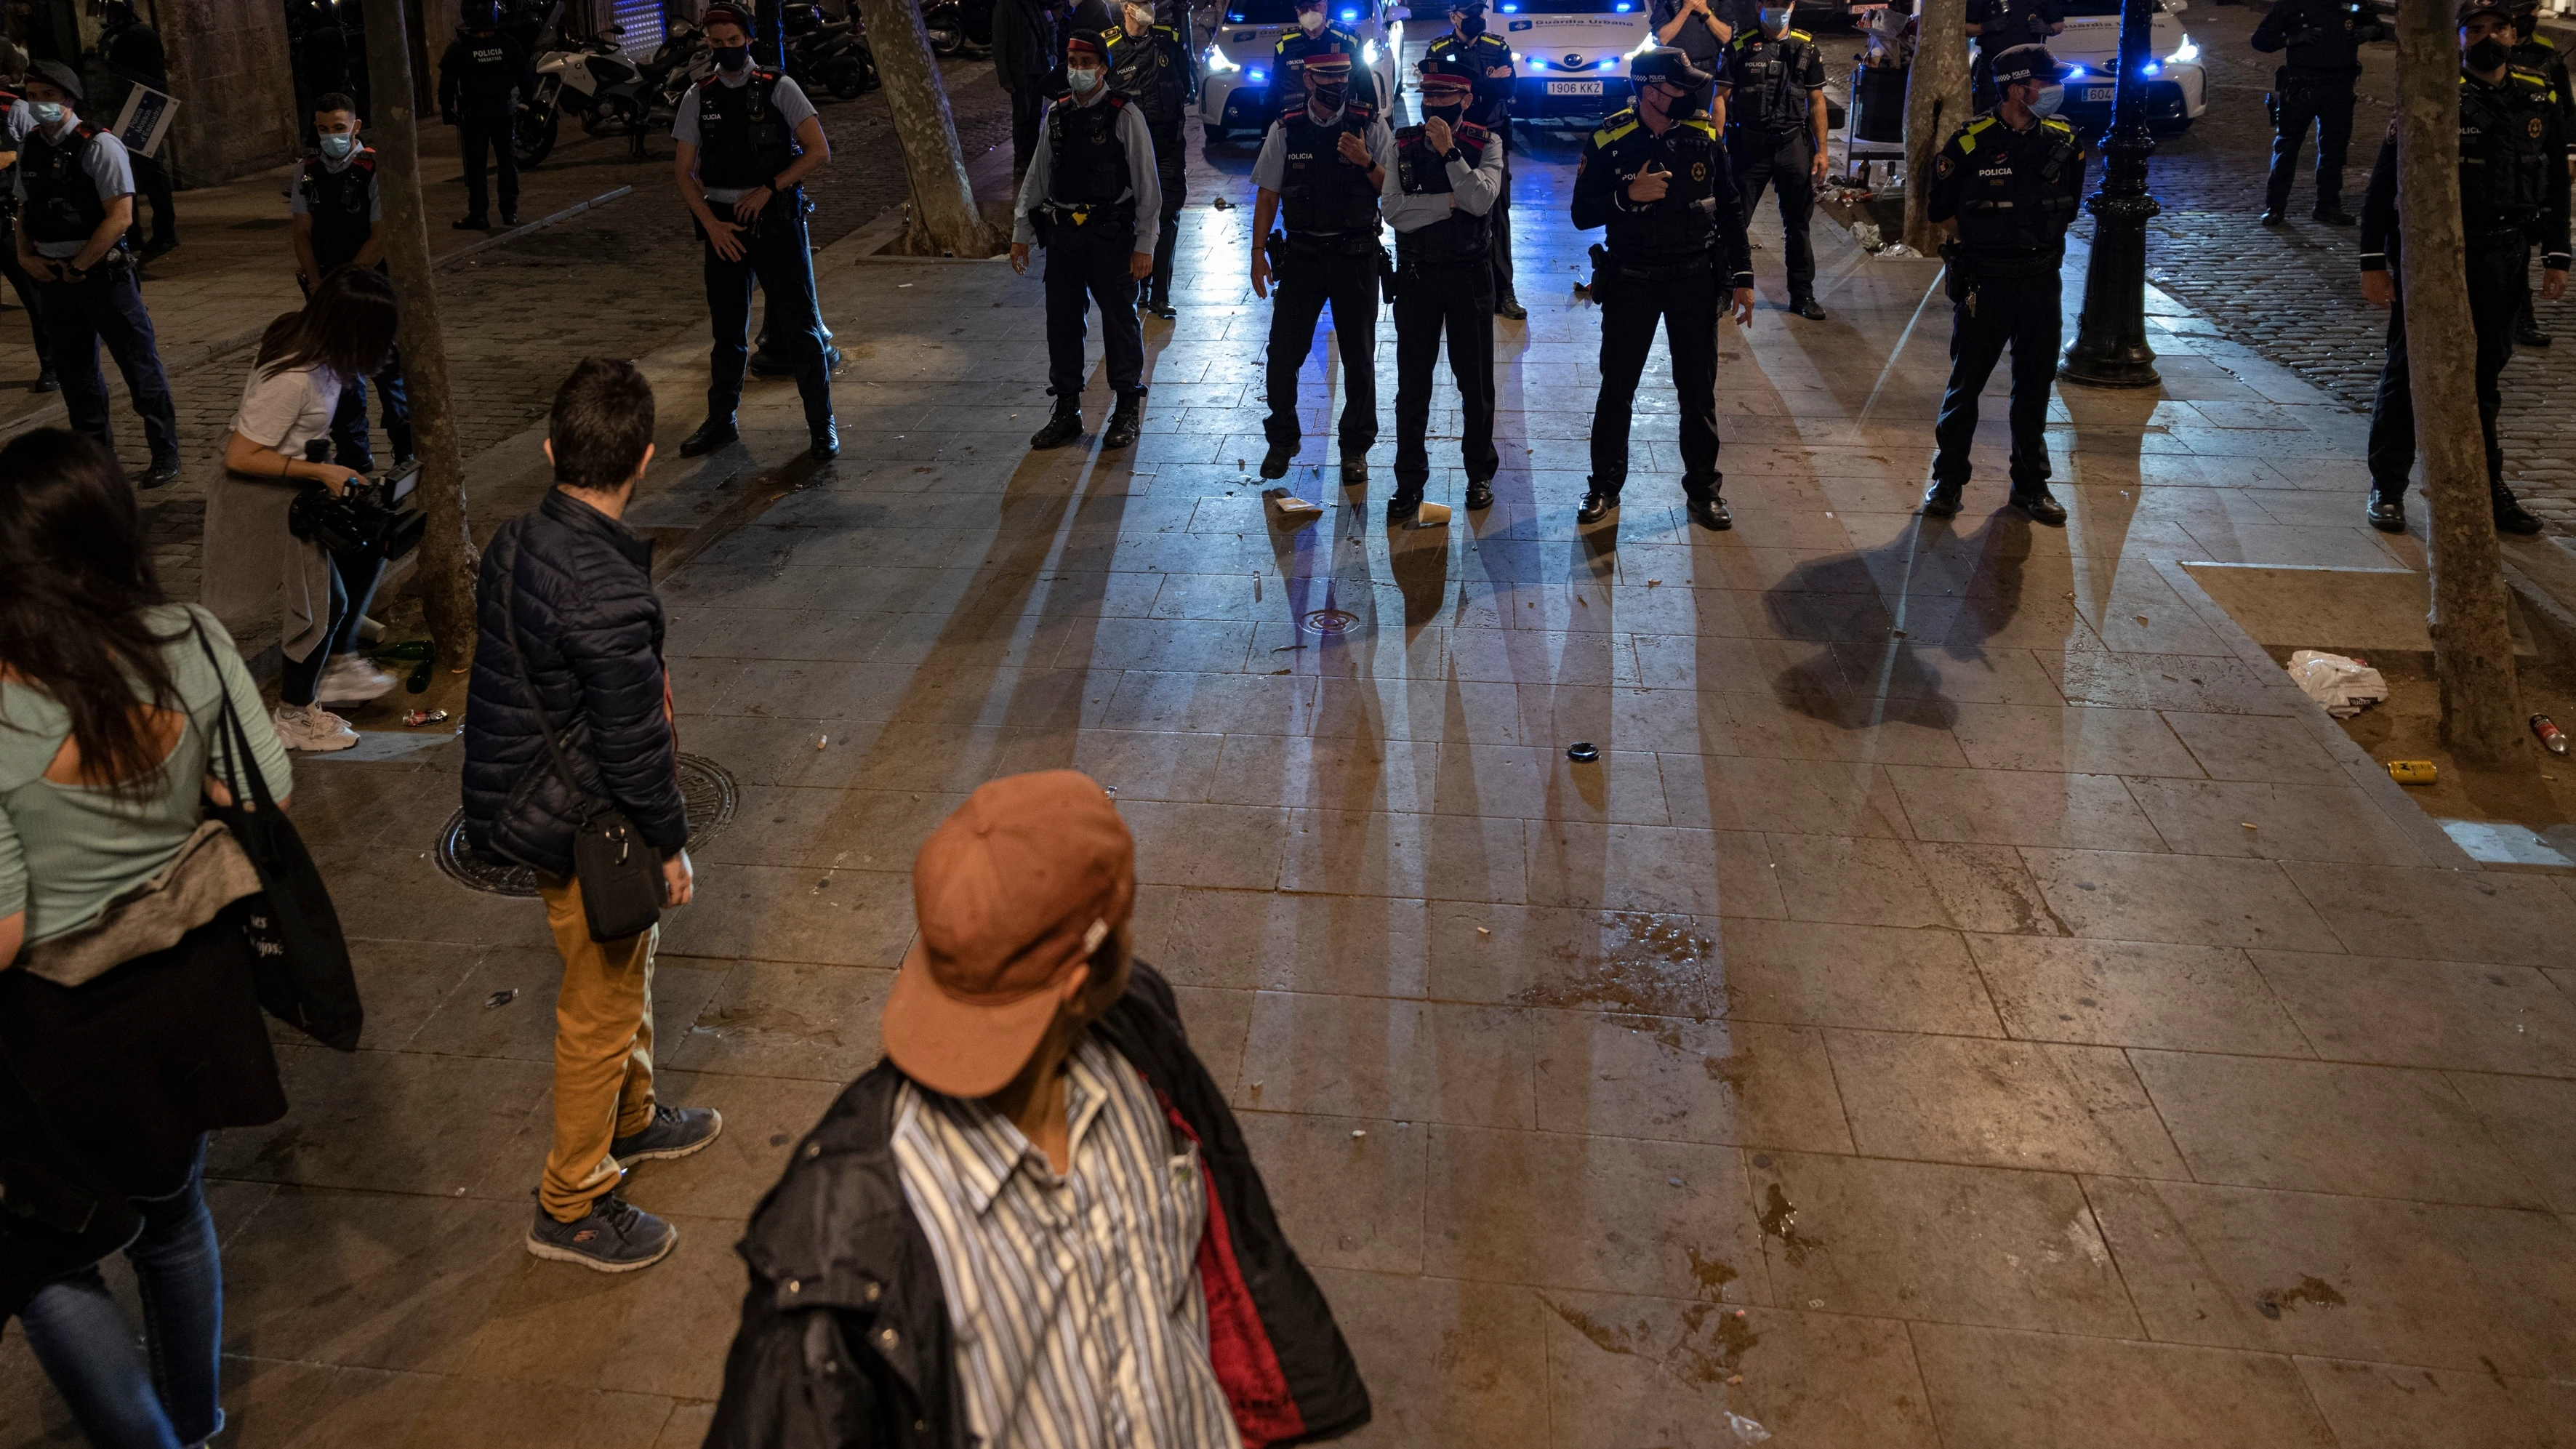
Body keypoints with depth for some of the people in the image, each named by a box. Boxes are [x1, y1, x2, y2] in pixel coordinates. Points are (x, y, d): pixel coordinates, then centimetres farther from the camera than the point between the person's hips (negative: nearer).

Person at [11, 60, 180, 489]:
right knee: (74, 372, 15)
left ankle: (165, 454, 11)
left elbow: (120, 217, -16)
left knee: (139, 365, 0)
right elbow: (25, 208, 20)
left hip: (102, 273, -7)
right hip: (52, 276, 7)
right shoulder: (29, 146, 9)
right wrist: (25, 256, 4)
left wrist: (77, 267, -13)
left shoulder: (98, 146, -10)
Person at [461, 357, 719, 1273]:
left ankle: (631, 1120, 49)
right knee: (600, 1010, 8)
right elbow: (634, 741, -25)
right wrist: (670, 844, -10)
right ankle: (571, 1206, 25)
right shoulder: (607, 592, -32)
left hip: (534, 805, 9)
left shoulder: (514, 544, -3)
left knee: (624, 975, 28)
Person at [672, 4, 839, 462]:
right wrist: (712, 226, -5)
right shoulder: (699, 98, 6)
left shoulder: (779, 89, -2)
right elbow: (684, 171, 7)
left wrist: (767, 189, -11)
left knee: (800, 325, -3)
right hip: (723, 224, 3)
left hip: (778, 219, -3)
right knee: (727, 329, 12)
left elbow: (819, 152, -8)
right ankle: (721, 421, 24)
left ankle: (821, 424, 5)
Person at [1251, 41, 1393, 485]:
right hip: (1302, 253, 1)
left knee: (1359, 359, 7)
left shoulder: (1371, 126, -3)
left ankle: (1356, 447, 22)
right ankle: (1282, 439, 21)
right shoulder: (1286, 129, 1)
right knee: (1283, 353, 1)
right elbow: (1267, 195, 6)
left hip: (1356, 256, -1)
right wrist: (1258, 254, 2)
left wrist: (1367, 163, -21)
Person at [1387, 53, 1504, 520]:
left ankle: (1480, 473, 23)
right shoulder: (1403, 144, 1)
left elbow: (1481, 201, -19)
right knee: (1412, 384, 5)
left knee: (1476, 380, 8)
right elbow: (1394, 210, -12)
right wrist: (1452, 201, -15)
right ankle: (1410, 481, 15)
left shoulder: (1486, 144, -2)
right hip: (1416, 273, 1)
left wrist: (1449, 151, -18)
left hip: (1470, 275, -1)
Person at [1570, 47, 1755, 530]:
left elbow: (1729, 210, 5)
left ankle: (1703, 488, 21)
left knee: (1699, 389, 8)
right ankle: (1605, 485, 23)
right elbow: (1582, 215, -7)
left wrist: (1743, 277, 3)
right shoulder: (1609, 140, -8)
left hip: (1696, 279, 2)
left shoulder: (1703, 137, -2)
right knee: (1617, 386, 8)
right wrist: (1630, 195, -24)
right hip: (1631, 281, -1)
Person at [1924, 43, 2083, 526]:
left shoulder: (2063, 142, 2)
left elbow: (2068, 207, 16)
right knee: (1966, 383, 5)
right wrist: (1980, 247, 1)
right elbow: (1943, 209, 1)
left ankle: (2031, 484, 22)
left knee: (2035, 387, 11)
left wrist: (2041, 247, 11)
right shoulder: (1972, 142, -10)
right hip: (1983, 285, -4)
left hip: (2041, 282, 4)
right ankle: (1948, 478, 18)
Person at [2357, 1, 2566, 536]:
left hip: (2504, 265, 5)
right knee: (2408, 374, 1)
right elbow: (2383, 185, -8)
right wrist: (2373, 262, -13)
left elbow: (2556, 184, 14)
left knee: (2485, 375, 14)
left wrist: (2556, 257, 9)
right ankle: (2388, 490, 9)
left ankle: (2488, 488, 23)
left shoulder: (2539, 101, 7)